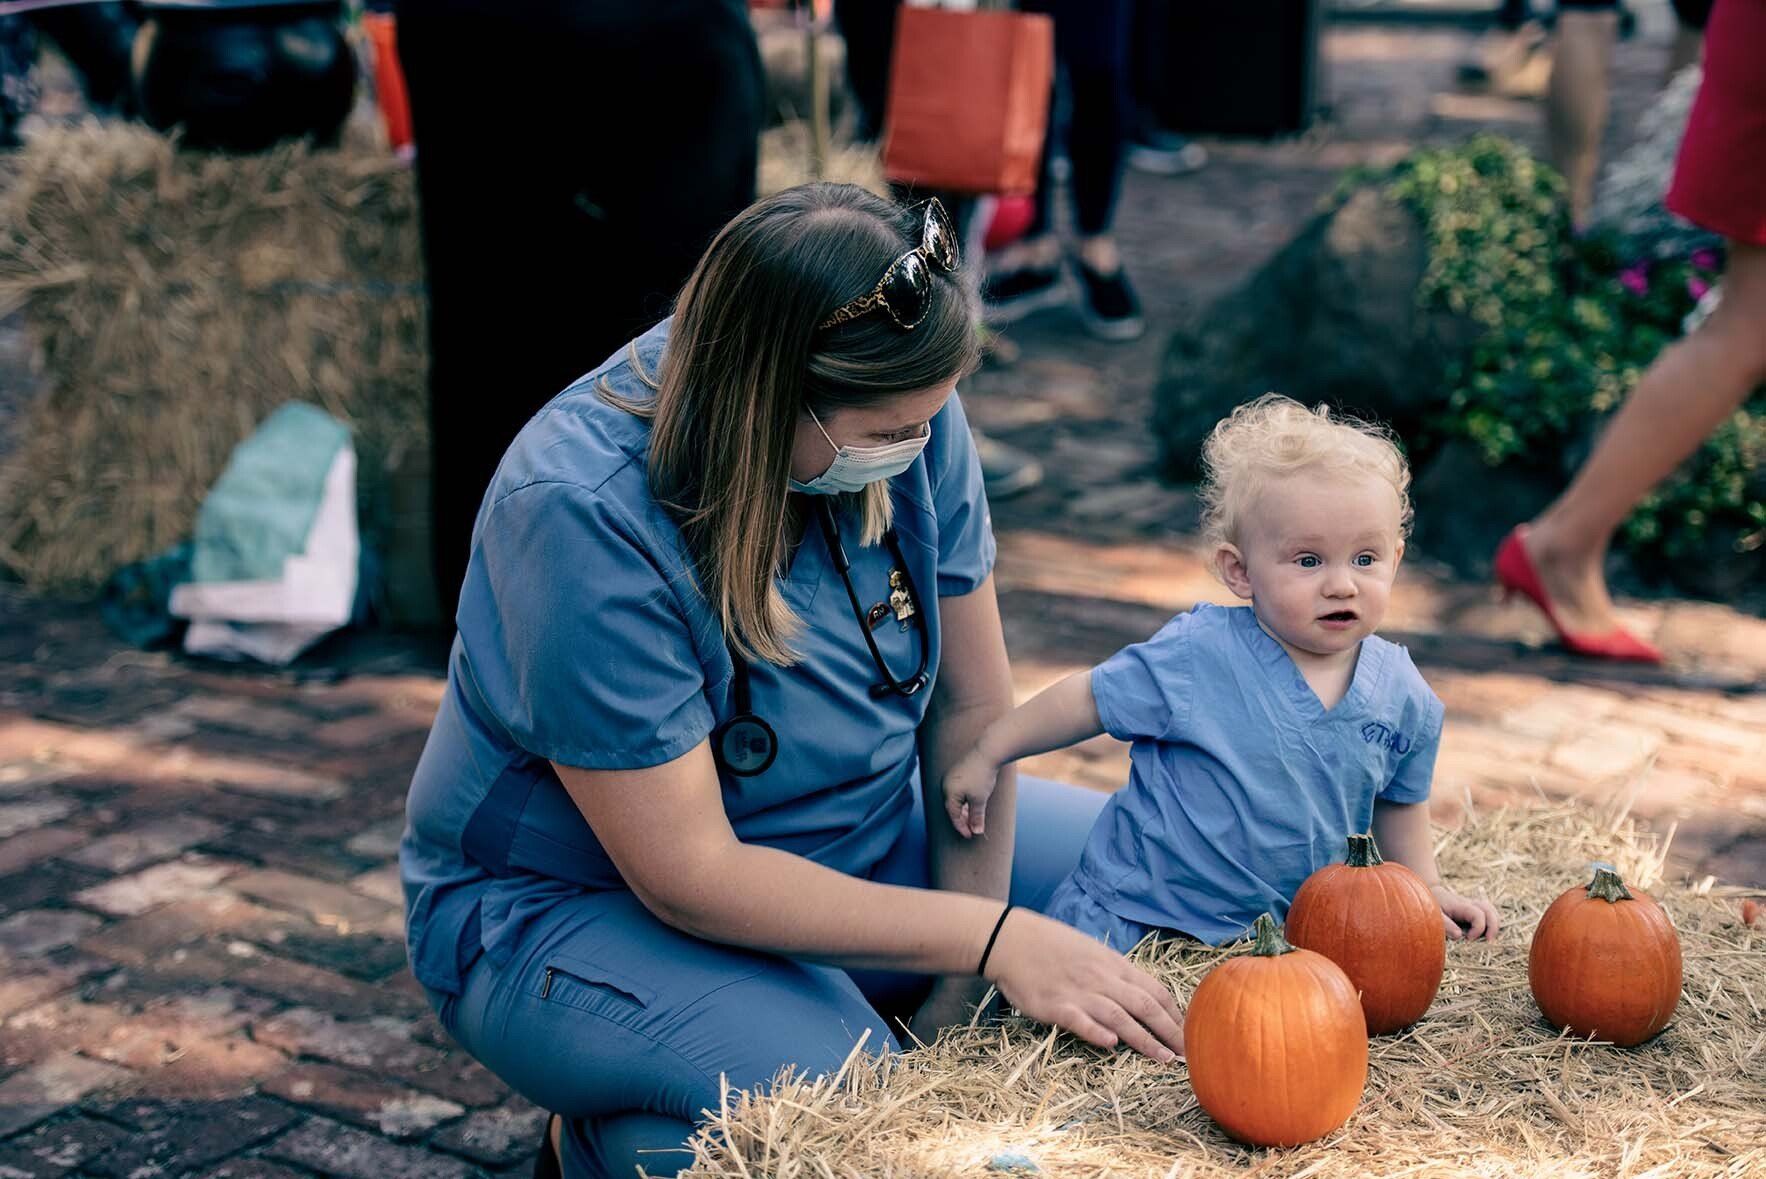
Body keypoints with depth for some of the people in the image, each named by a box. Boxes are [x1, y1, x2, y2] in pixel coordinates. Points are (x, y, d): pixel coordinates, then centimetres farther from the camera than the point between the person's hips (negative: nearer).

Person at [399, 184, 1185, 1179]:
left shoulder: (905, 419, -15)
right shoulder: (581, 517, -32)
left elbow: (972, 704, -7)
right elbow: (690, 875, -29)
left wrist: (959, 992, -12)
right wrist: (990, 943, -30)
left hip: (862, 842, 7)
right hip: (578, 904, -6)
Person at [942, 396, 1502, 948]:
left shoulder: (1403, 695, -5)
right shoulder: (1198, 657, -19)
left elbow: (1399, 799, 14)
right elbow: (1090, 698, -8)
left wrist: (1427, 888, 16)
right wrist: (986, 755, -5)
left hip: (1281, 924, 5)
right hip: (1132, 912, -4)